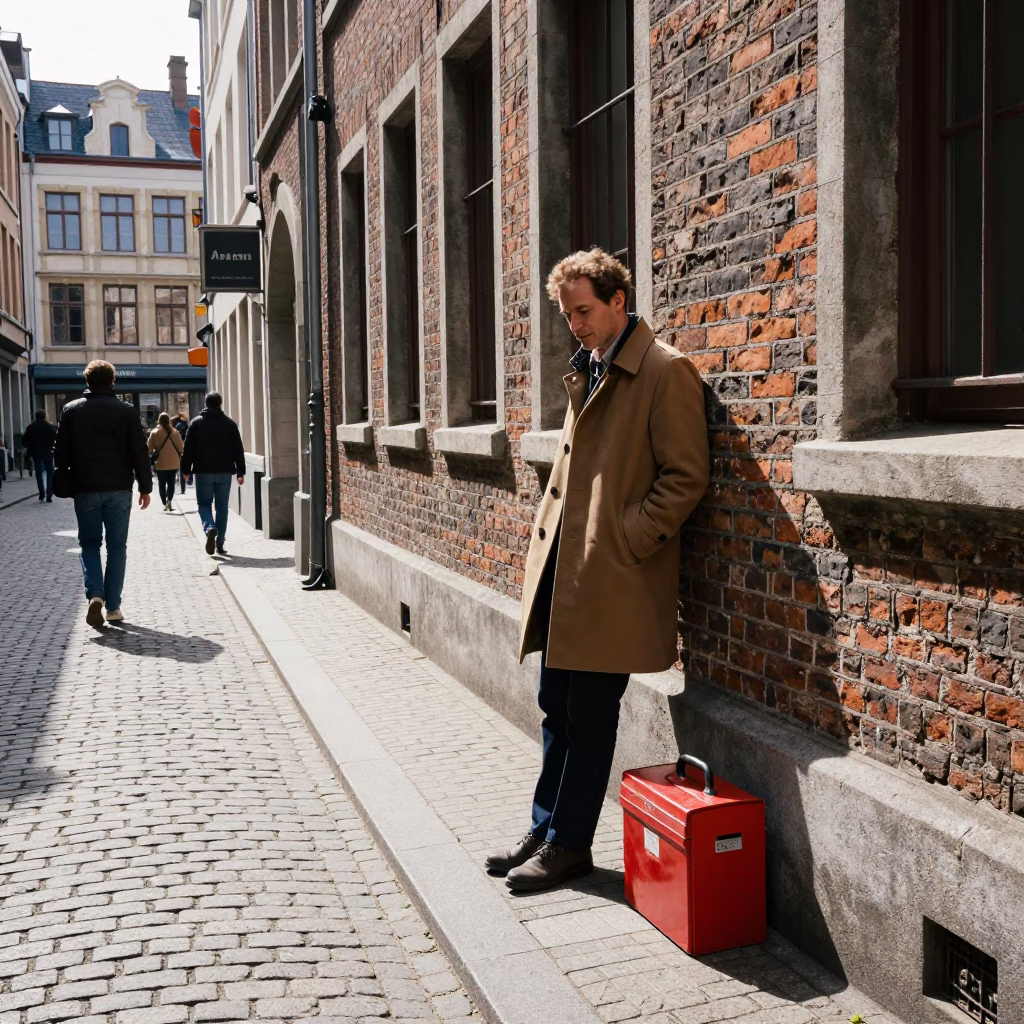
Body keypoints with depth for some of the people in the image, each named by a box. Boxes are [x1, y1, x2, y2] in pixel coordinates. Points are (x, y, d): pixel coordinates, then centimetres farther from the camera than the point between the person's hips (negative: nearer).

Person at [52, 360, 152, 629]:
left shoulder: (71, 410, 1)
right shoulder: (126, 411, -2)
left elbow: (61, 452, 3)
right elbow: (140, 452, -3)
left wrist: (64, 482, 16)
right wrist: (145, 487, 4)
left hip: (85, 489, 1)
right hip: (119, 488, -1)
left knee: (89, 543, 11)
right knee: (117, 546, 7)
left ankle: (95, 594, -11)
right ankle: (113, 606, 7)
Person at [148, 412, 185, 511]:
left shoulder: (154, 433, -8)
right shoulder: (175, 432, -2)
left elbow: (150, 448, -6)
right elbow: (181, 447, 3)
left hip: (160, 464, -2)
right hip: (173, 463, 2)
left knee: (162, 484, 10)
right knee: (171, 483, 9)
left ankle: (164, 504, 10)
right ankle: (169, 500, -12)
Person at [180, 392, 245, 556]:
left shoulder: (196, 423, 0)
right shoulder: (230, 423, 3)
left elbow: (188, 449, 0)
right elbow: (238, 450, 3)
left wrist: (186, 470, 7)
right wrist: (240, 472, 7)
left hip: (203, 472, -1)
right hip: (225, 472, 1)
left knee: (204, 504, 8)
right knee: (222, 507, 7)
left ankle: (210, 528, -21)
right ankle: (220, 543, 7)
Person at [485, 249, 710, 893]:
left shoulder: (665, 370, -10)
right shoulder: (588, 369, 17)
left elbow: (686, 477, -13)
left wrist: (624, 544, -16)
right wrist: (550, 533, 13)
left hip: (613, 576, -8)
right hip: (564, 568, 8)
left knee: (589, 717, 3)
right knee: (557, 708, 16)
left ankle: (569, 846, 17)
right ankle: (546, 828, 29)